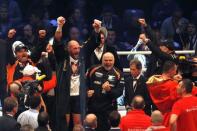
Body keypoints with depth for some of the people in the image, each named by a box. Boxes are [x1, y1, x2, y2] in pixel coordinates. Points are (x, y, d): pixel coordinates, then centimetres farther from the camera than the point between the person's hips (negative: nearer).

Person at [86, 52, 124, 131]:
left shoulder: (118, 74, -2)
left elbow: (119, 92, -6)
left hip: (108, 109, -1)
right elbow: (85, 83, 10)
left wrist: (109, 90, -23)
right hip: (92, 108, 1)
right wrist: (87, 91, -9)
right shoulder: (93, 70, 0)